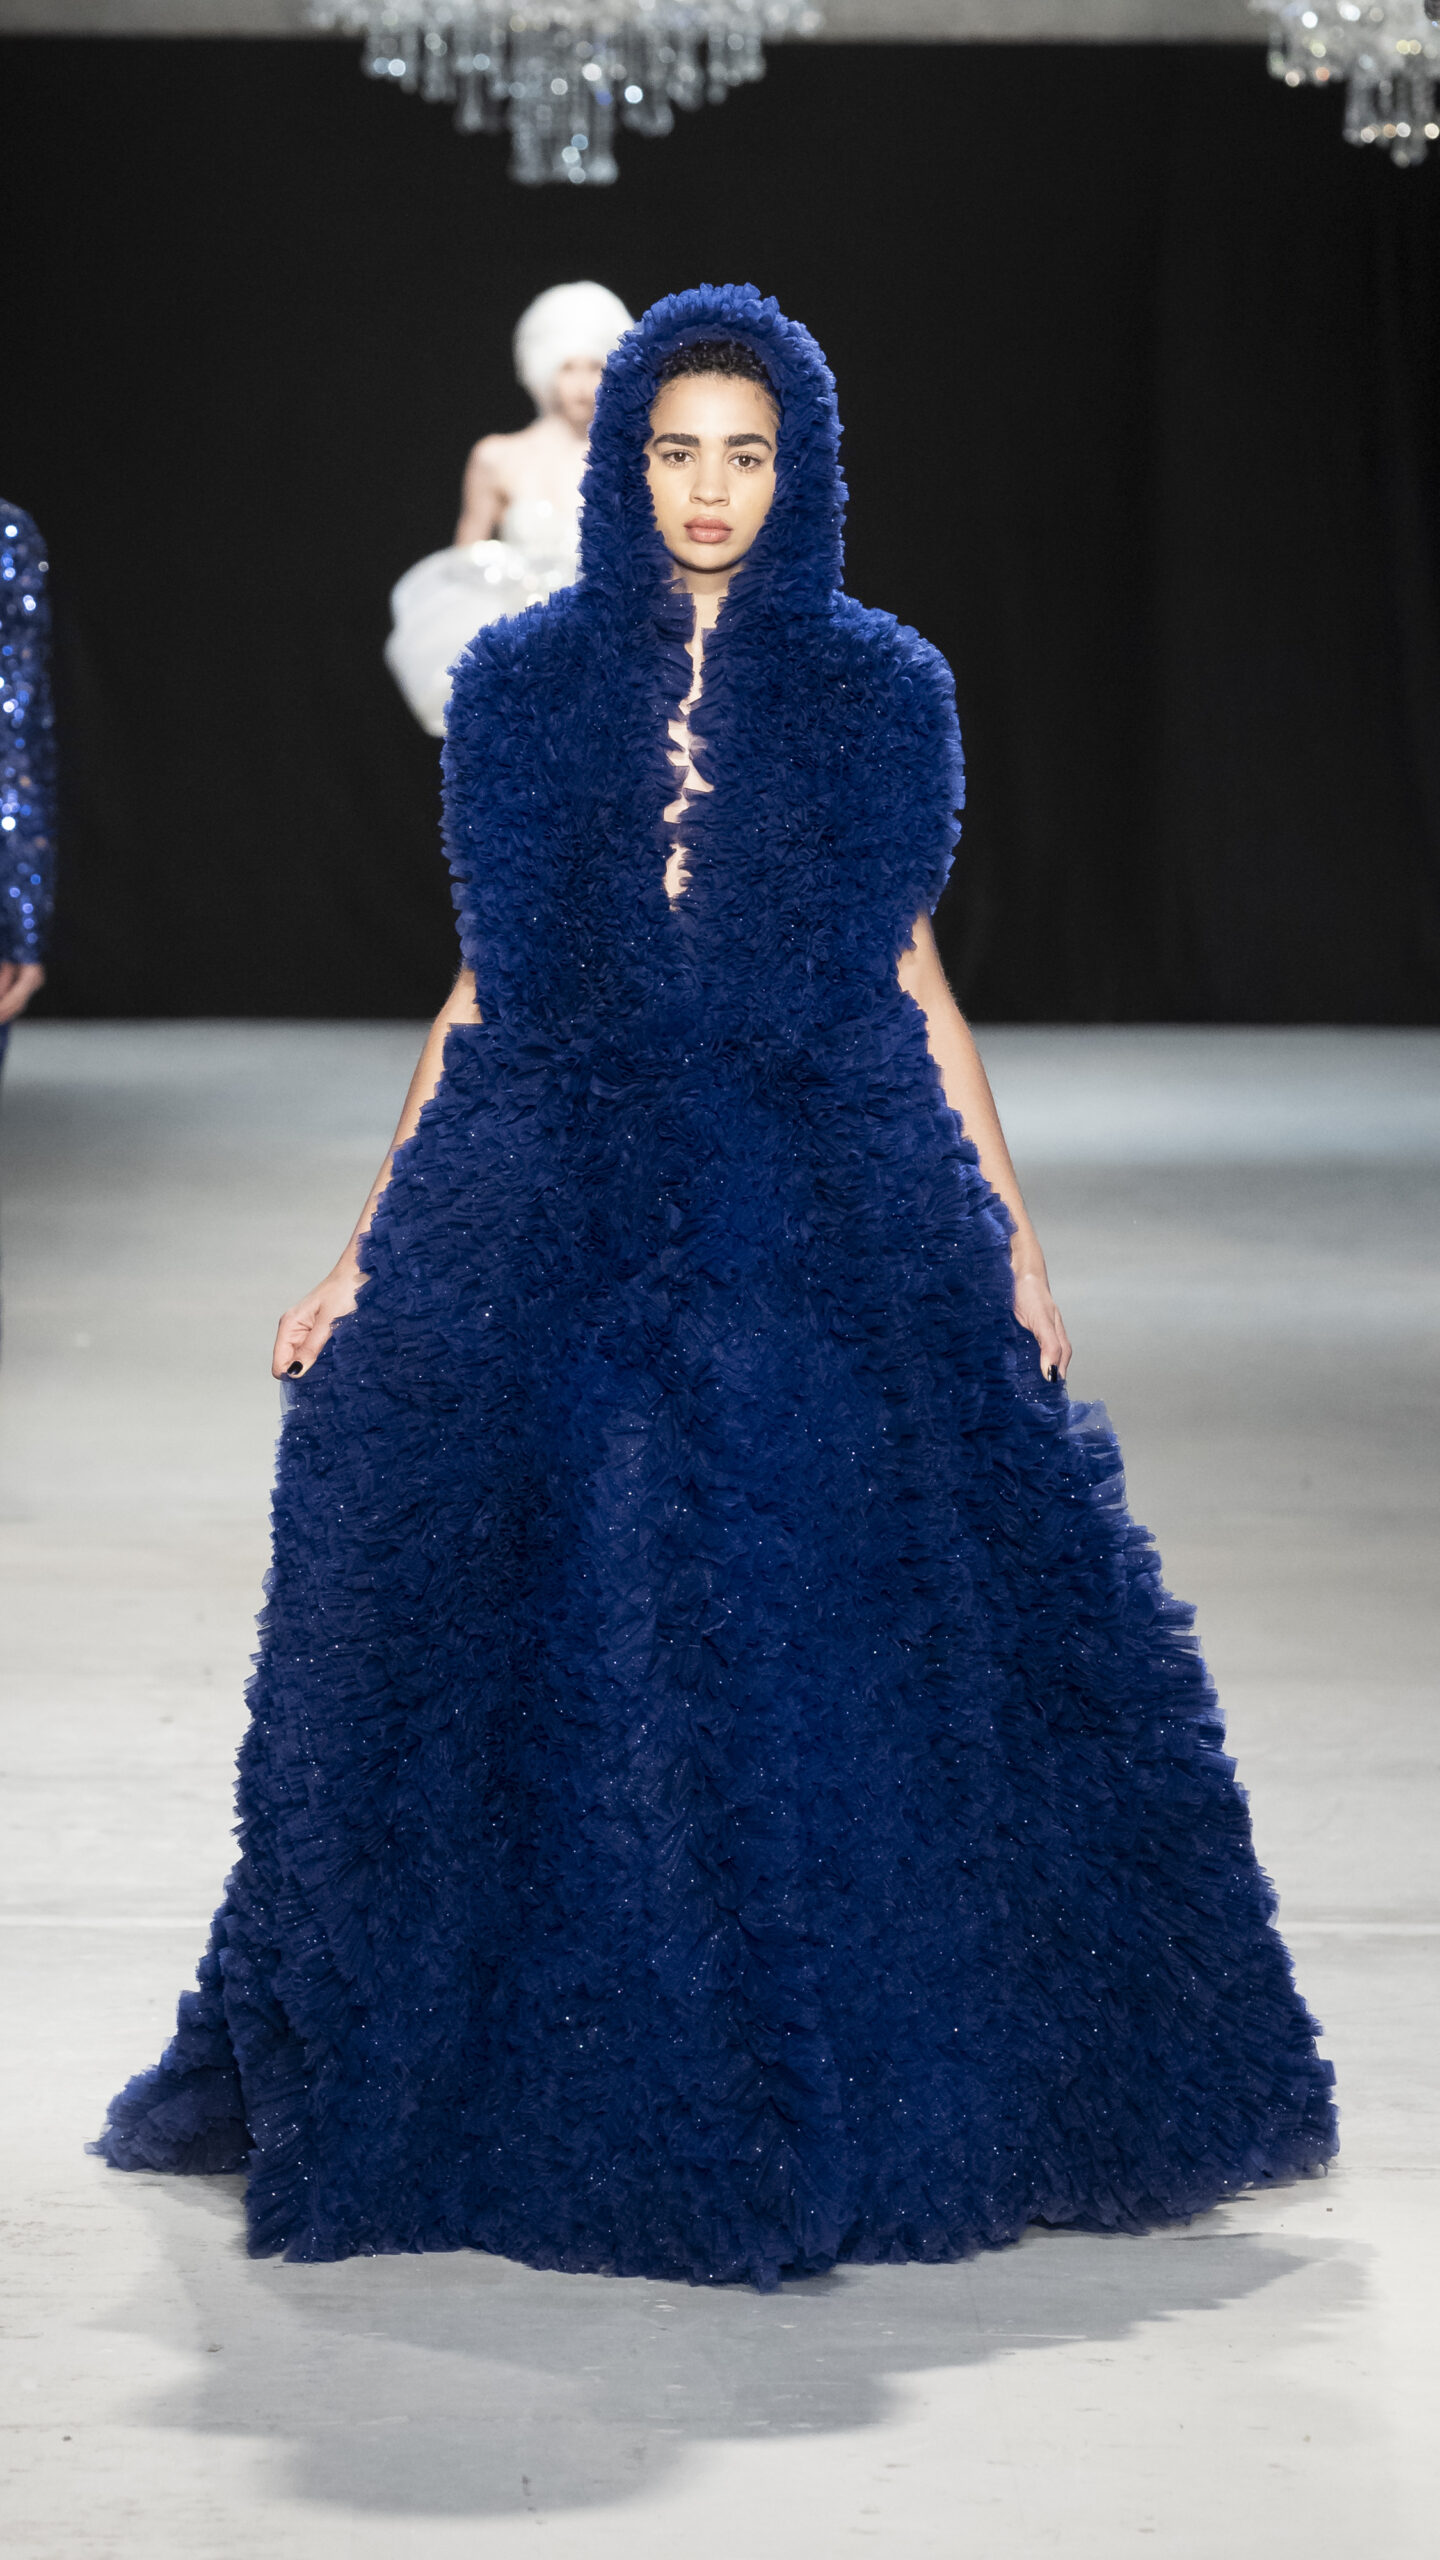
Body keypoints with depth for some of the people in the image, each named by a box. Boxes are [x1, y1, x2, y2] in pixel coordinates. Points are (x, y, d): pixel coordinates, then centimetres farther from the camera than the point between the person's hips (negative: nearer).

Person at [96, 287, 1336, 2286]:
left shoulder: (877, 693, 6)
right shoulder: (527, 685, 7)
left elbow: (913, 976, 9)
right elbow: (484, 982, 10)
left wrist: (1016, 1239, 3)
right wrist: (367, 1251, 7)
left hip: (833, 1224, 0)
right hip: (557, 1223, 1)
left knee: (841, 1653, -2)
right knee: (550, 1656, 0)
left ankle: (846, 2102, 14)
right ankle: (570, 2102, 16)